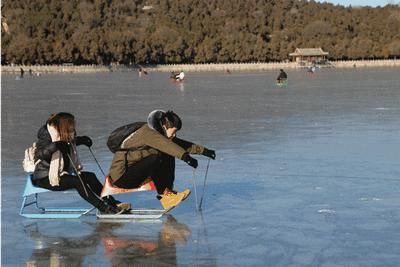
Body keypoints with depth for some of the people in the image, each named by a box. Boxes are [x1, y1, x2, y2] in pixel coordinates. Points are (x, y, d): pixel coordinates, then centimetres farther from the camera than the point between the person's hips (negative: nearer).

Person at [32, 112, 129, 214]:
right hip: (45, 178, -8)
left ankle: (114, 203, -14)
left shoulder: (63, 136, 7)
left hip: (61, 174, 8)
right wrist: (55, 146, -46)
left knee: (90, 176, -9)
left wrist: (81, 140, 17)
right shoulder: (47, 136, -16)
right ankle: (104, 209, -27)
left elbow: (71, 142, 33)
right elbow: (40, 154, -33)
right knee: (77, 181, -28)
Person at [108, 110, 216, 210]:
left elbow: (181, 144, 13)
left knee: (169, 157, -1)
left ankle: (168, 191, -6)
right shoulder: (147, 132, -20)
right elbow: (165, 144, -38)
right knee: (155, 158, -28)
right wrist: (185, 156, -50)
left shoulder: (159, 135, 7)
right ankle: (163, 193, -15)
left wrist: (203, 150, 8)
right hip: (121, 176, -9)